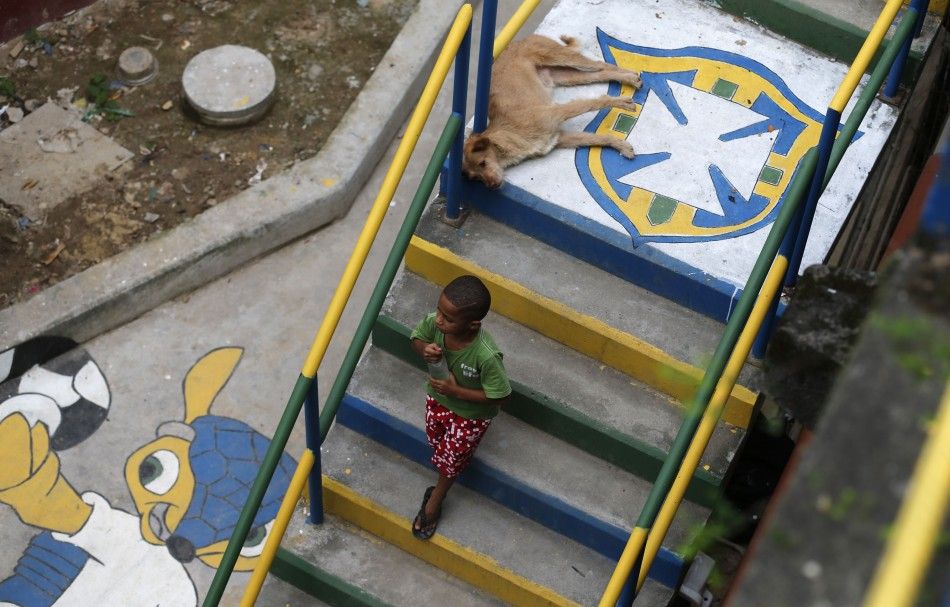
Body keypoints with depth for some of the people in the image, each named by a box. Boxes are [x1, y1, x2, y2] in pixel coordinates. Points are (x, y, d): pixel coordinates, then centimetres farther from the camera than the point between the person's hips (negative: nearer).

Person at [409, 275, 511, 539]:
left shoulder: (486, 356, -43)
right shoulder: (434, 322, -30)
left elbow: (499, 396, -28)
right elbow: (416, 337, -6)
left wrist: (456, 391, -31)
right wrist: (424, 349, -30)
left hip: (470, 415, -4)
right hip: (437, 399, 4)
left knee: (451, 459, 20)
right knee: (436, 444, 28)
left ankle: (434, 500, 50)